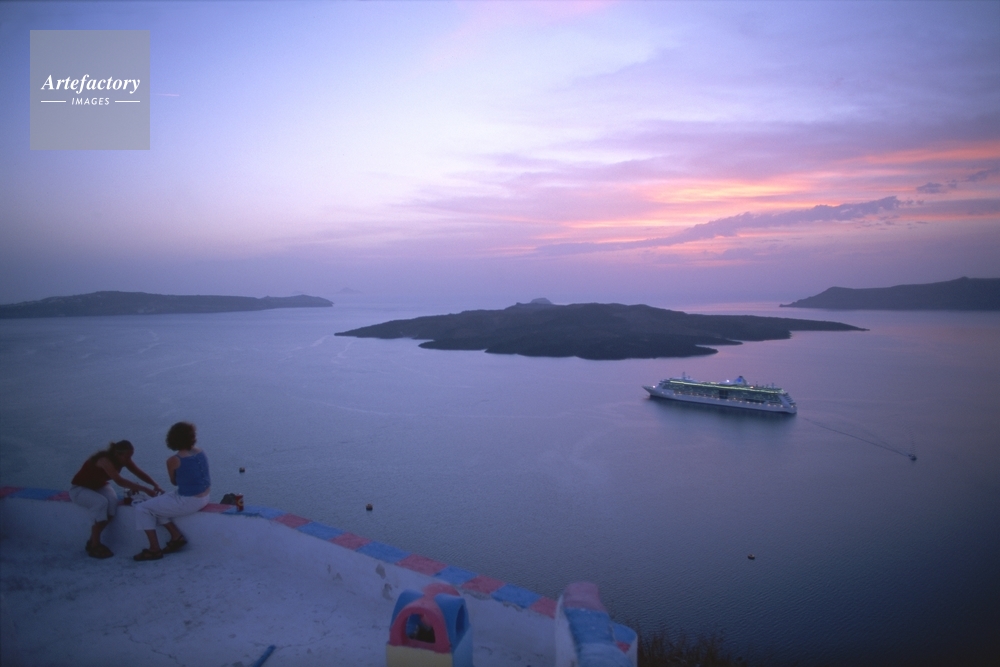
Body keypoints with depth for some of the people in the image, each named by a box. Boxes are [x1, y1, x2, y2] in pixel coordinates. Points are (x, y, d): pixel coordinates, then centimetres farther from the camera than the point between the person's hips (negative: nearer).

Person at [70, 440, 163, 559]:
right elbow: (120, 481, -46)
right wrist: (145, 489, -50)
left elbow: (140, 473, -13)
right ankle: (94, 546, -23)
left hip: (98, 486, 6)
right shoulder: (105, 460, -36)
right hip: (79, 488, -6)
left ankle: (93, 540, -11)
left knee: (112, 501, -27)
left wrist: (155, 485, -30)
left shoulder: (123, 459, -13)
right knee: (101, 502, -35)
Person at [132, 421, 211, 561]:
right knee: (156, 504, 24)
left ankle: (154, 549, 8)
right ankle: (177, 536, 21)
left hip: (188, 502, -8)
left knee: (142, 509, 5)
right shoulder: (201, 453, 1)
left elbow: (174, 482, 1)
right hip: (203, 498, 8)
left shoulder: (173, 461, -16)